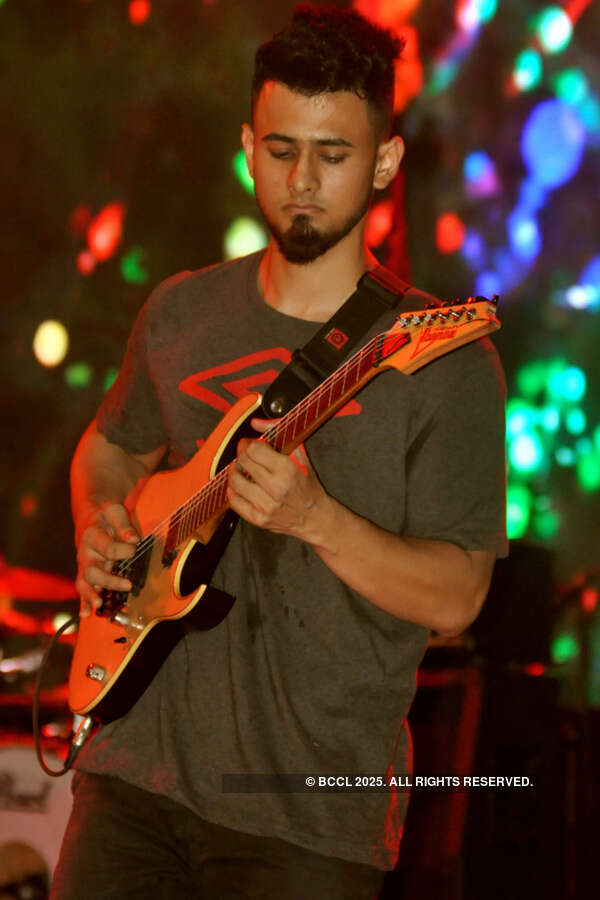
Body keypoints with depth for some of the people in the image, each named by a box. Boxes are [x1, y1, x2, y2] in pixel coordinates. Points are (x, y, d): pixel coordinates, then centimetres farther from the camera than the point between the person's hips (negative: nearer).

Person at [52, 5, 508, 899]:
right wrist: (99, 527, 4)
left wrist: (316, 520, -25)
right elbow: (109, 446, 25)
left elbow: (455, 598, -11)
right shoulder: (182, 313, 7)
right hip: (140, 765, 4)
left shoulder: (443, 356, -8)